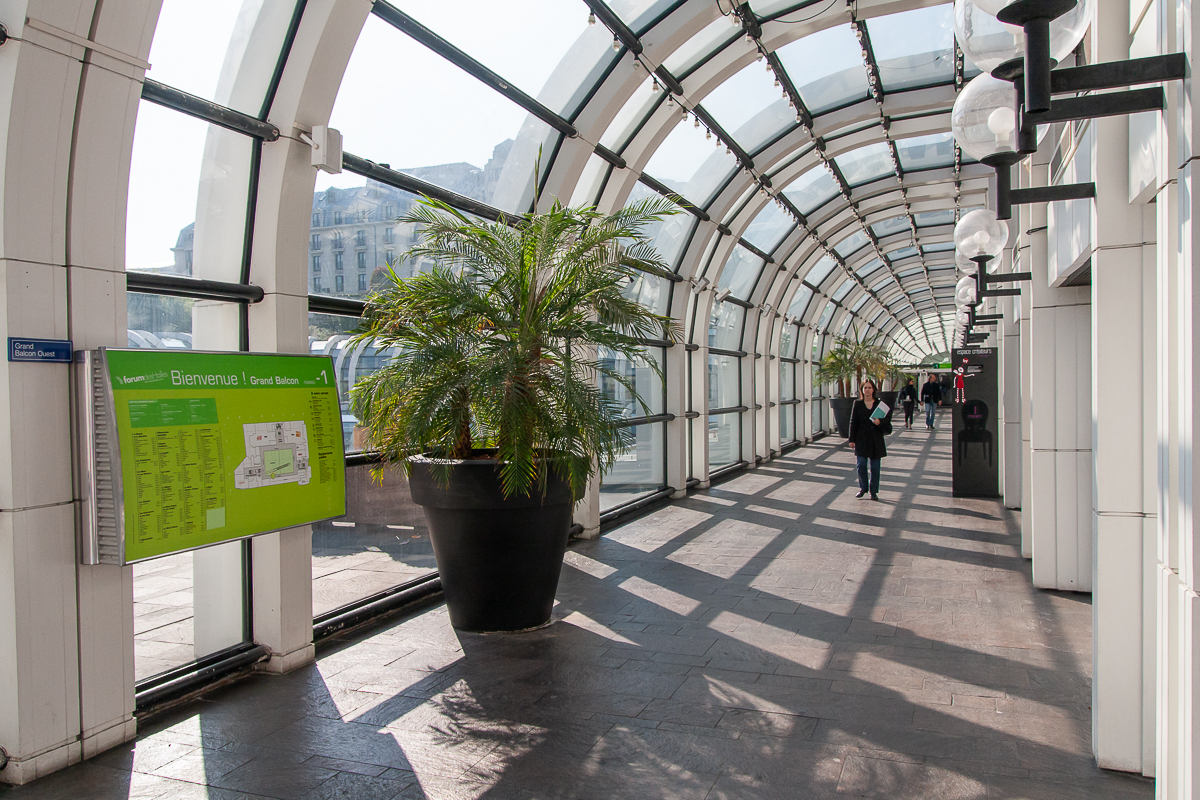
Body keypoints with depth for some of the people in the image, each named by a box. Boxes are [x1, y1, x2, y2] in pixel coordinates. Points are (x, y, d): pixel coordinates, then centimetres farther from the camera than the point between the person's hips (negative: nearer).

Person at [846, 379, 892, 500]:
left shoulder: (880, 404, 3)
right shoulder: (857, 404, 3)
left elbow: (887, 420, 7)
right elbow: (853, 422, 2)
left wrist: (880, 423, -17)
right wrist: (852, 439, -2)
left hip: (876, 440, 0)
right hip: (862, 439, 0)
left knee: (875, 466, 4)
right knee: (861, 465, 0)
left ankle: (873, 491, 14)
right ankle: (863, 488, 18)